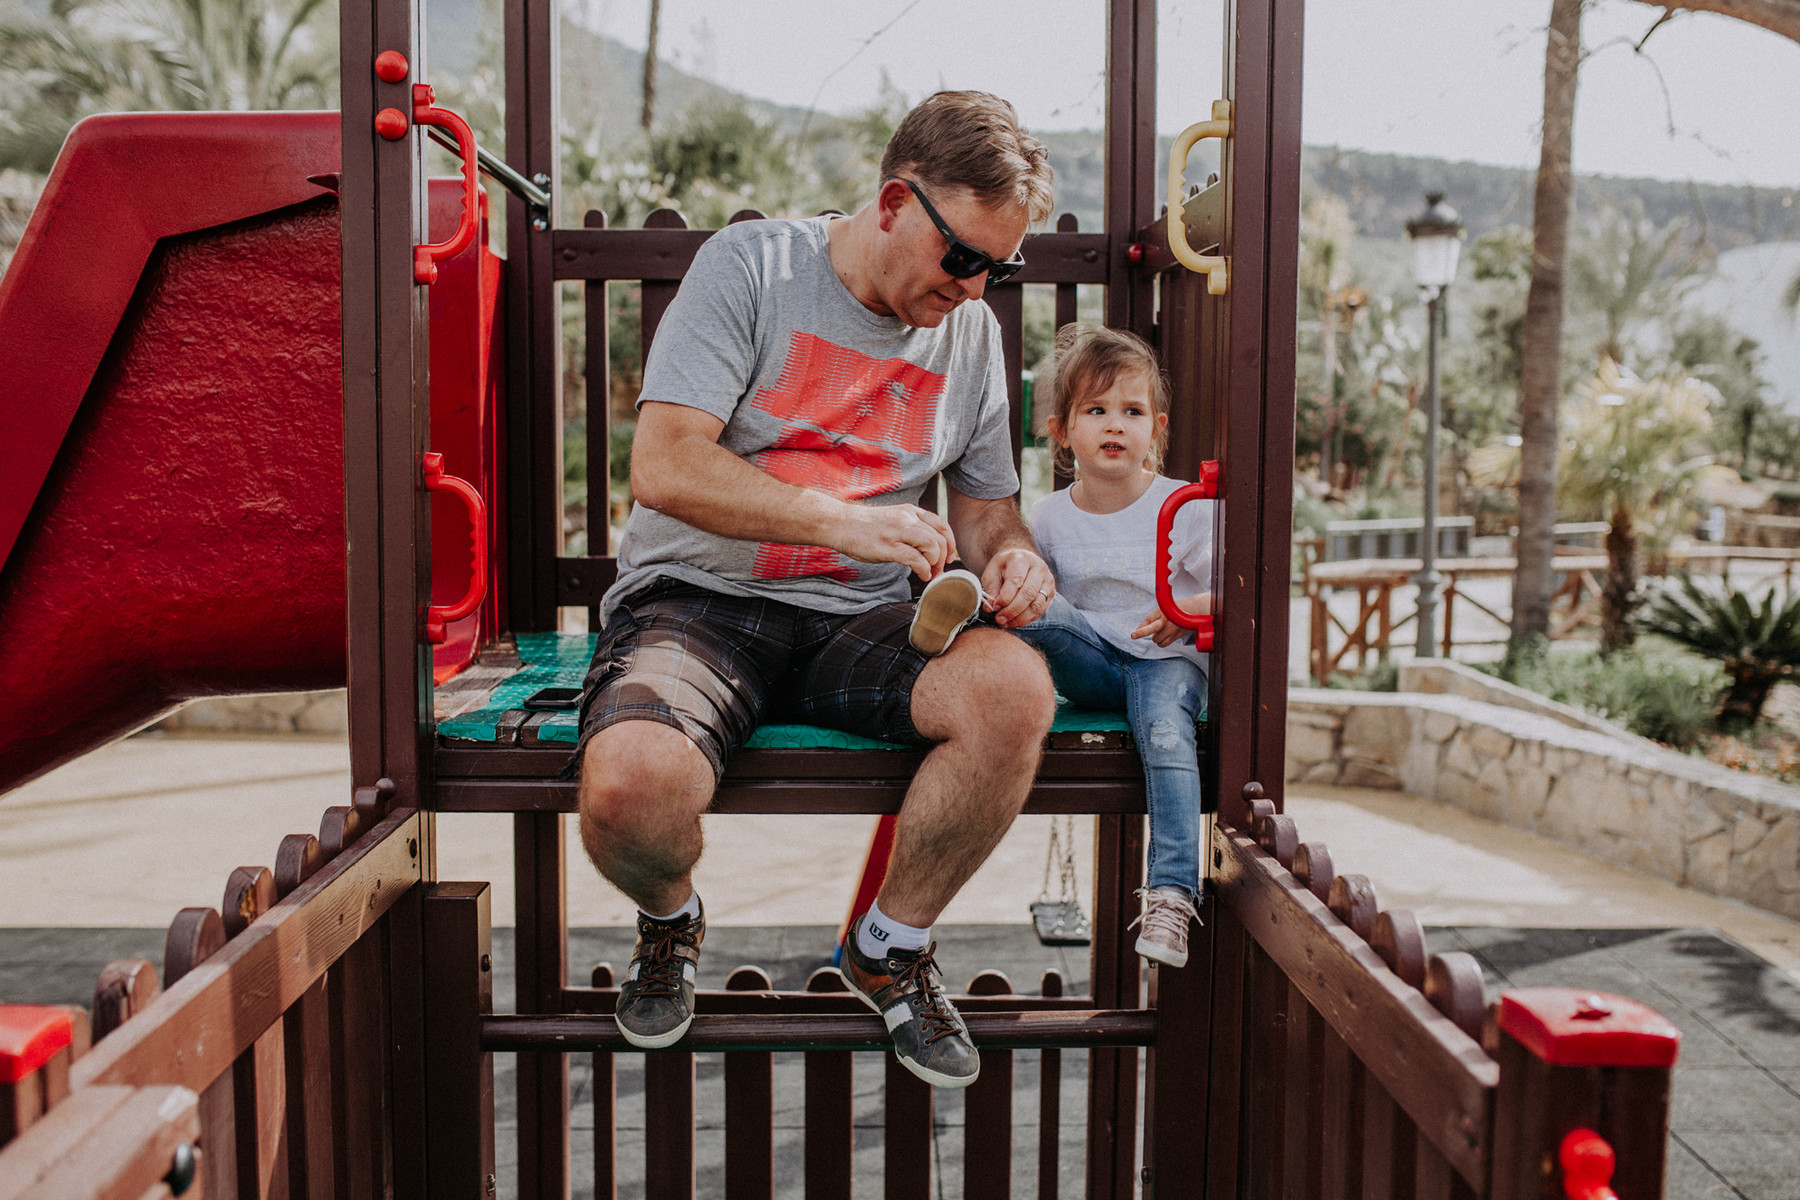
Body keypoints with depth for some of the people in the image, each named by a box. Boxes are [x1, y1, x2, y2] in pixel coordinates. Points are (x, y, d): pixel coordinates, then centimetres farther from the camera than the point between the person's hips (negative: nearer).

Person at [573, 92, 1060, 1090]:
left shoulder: (973, 332, 12)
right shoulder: (750, 265, -4)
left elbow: (987, 510, 18)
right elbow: (663, 467, -15)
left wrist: (1014, 559, -7)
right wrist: (842, 520, -24)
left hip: (858, 622, 4)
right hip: (695, 599, -3)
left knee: (1017, 690, -28)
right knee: (630, 782, -35)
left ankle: (889, 949, -1)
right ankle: (670, 920, 7)